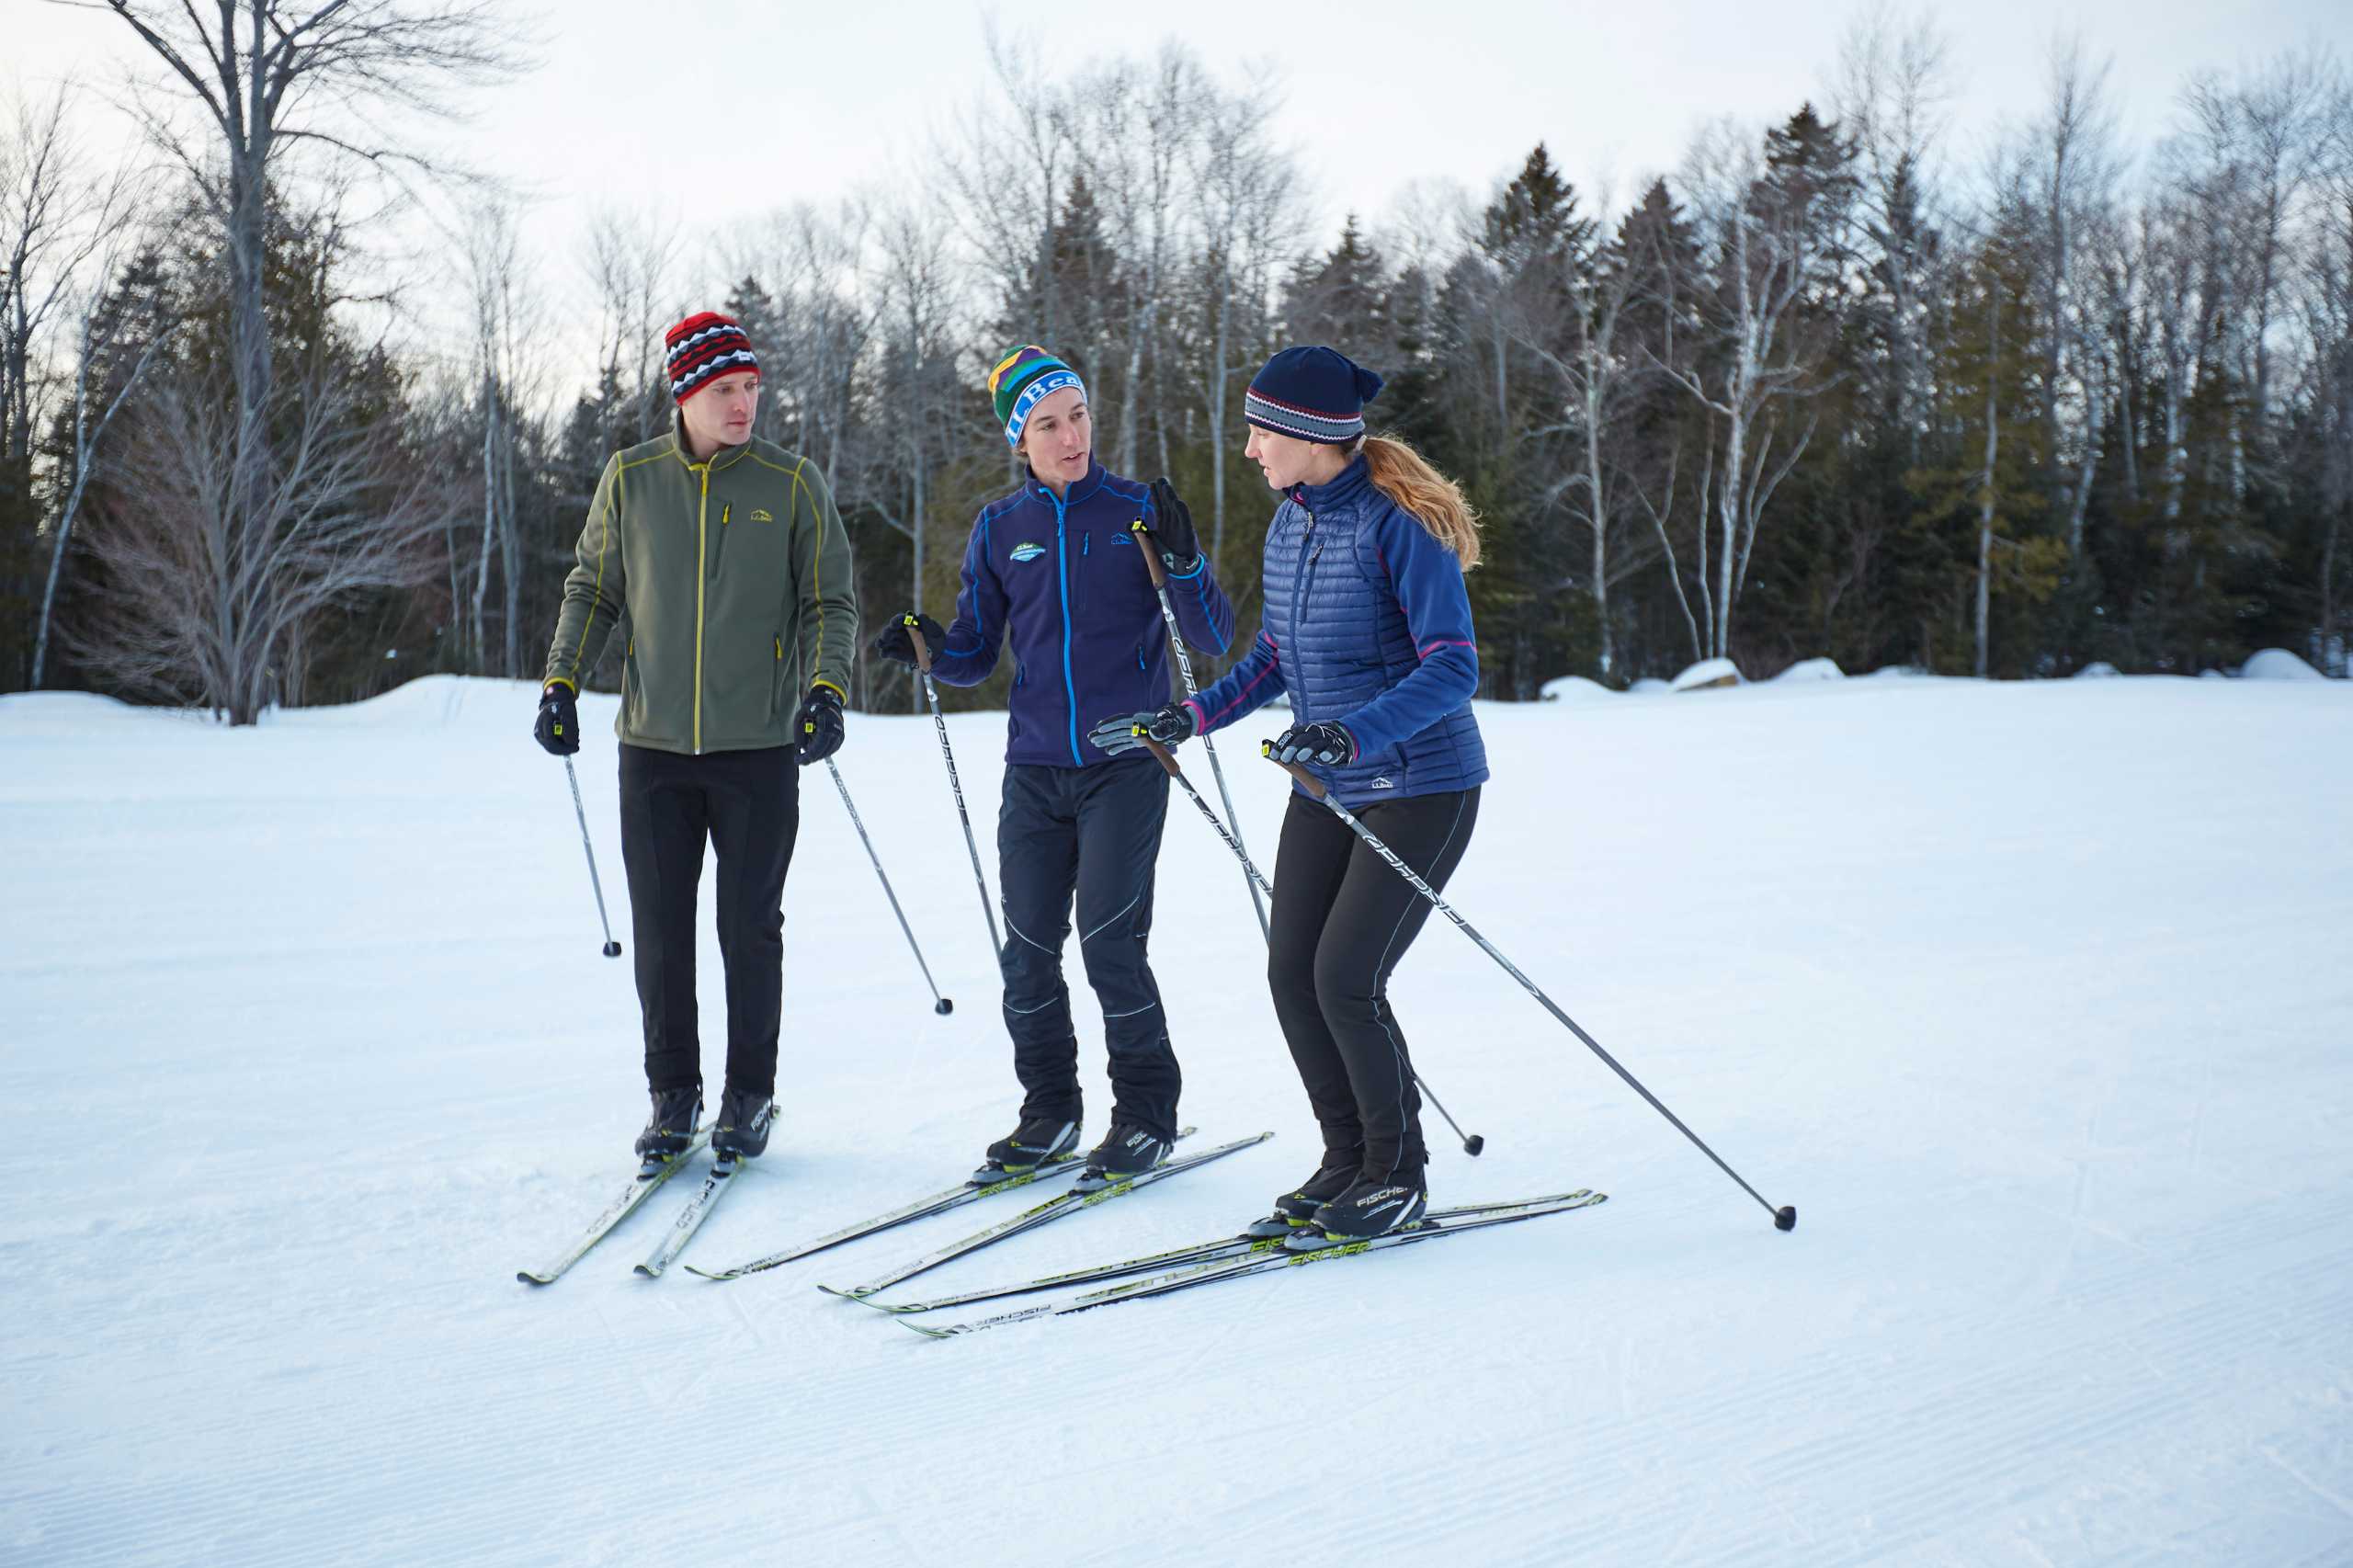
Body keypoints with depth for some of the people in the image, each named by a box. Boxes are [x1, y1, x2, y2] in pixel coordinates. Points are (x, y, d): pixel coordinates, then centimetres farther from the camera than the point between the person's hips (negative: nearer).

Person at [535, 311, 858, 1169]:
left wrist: (825, 690, -12)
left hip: (759, 746, -2)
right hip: (653, 744, 2)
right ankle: (673, 1092, 20)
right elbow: (593, 589, 14)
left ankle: (750, 1094, 19)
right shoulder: (631, 478, 5)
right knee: (660, 929, 6)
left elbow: (831, 603, 3)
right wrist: (561, 684, 5)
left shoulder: (794, 483, 0)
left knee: (750, 928, 4)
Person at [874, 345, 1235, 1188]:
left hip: (1126, 767, -3)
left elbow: (1214, 638, -3)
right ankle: (1048, 1110, 22)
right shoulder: (999, 528, 7)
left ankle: (1147, 1113, 11)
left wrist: (1182, 559, -18)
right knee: (1028, 951, 4)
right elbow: (977, 654, 12)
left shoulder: (1138, 511, -1)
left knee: (1111, 944, -7)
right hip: (1034, 771, 3)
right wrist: (931, 646, -8)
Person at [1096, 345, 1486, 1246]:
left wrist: (1355, 733, -37)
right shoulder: (1289, 525, 7)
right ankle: (1347, 1161, 21)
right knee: (1291, 975, 3)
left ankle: (1398, 1177, 10)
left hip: (1422, 788, -8)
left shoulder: (1398, 525, -18)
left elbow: (1453, 668, -24)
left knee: (1346, 979, -11)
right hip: (1327, 791, 8)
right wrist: (1193, 717, 9)